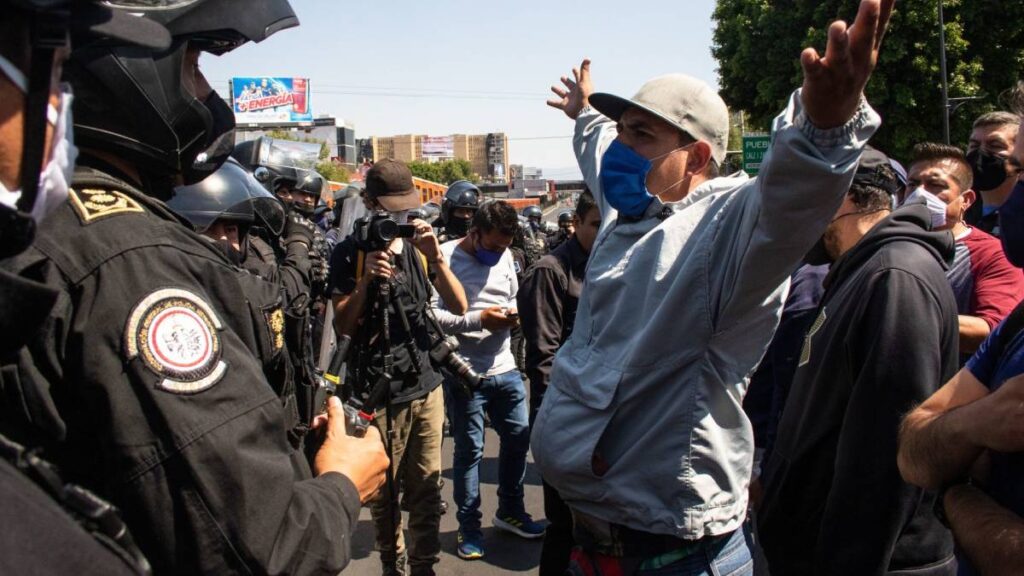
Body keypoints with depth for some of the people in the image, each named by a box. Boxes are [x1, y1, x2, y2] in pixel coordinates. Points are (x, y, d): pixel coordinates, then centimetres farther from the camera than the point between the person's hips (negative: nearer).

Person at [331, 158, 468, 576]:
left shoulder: (418, 245, 9)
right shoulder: (350, 254, -1)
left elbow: (459, 306, 2)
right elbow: (343, 326, -5)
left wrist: (436, 257, -14)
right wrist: (367, 279, -19)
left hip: (426, 385, 3)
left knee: (427, 487, 7)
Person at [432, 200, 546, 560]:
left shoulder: (505, 256, 6)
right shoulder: (445, 257, -12)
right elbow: (430, 314, -19)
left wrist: (513, 313, -5)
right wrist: (478, 319, -19)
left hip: (505, 369, 6)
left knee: (518, 438, 15)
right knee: (469, 450, 6)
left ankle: (510, 511, 35)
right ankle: (468, 526, 24)